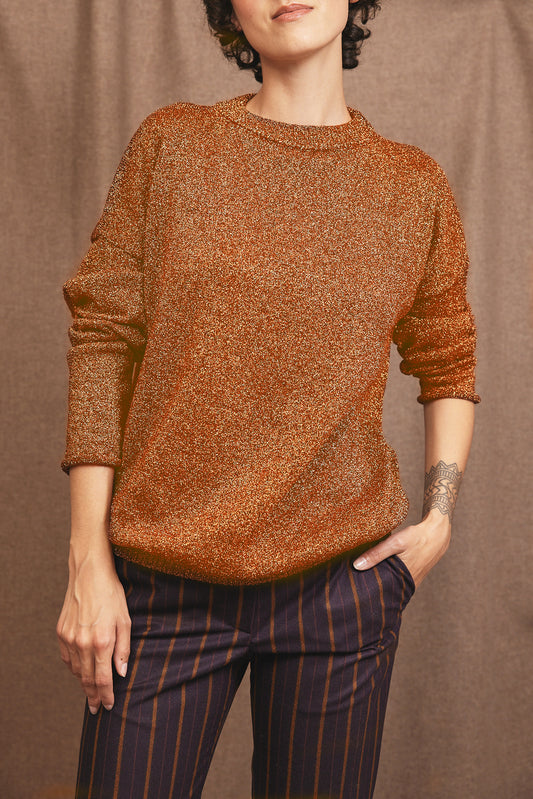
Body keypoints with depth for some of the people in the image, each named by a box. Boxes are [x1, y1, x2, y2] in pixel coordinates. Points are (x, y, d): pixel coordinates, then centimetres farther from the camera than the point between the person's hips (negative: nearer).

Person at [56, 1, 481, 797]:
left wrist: (438, 517, 0)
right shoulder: (171, 144, 1)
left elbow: (449, 368, 15)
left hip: (342, 580, 1)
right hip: (162, 583, 0)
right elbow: (103, 338, -2)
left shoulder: (415, 187, 4)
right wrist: (89, 561, -6)